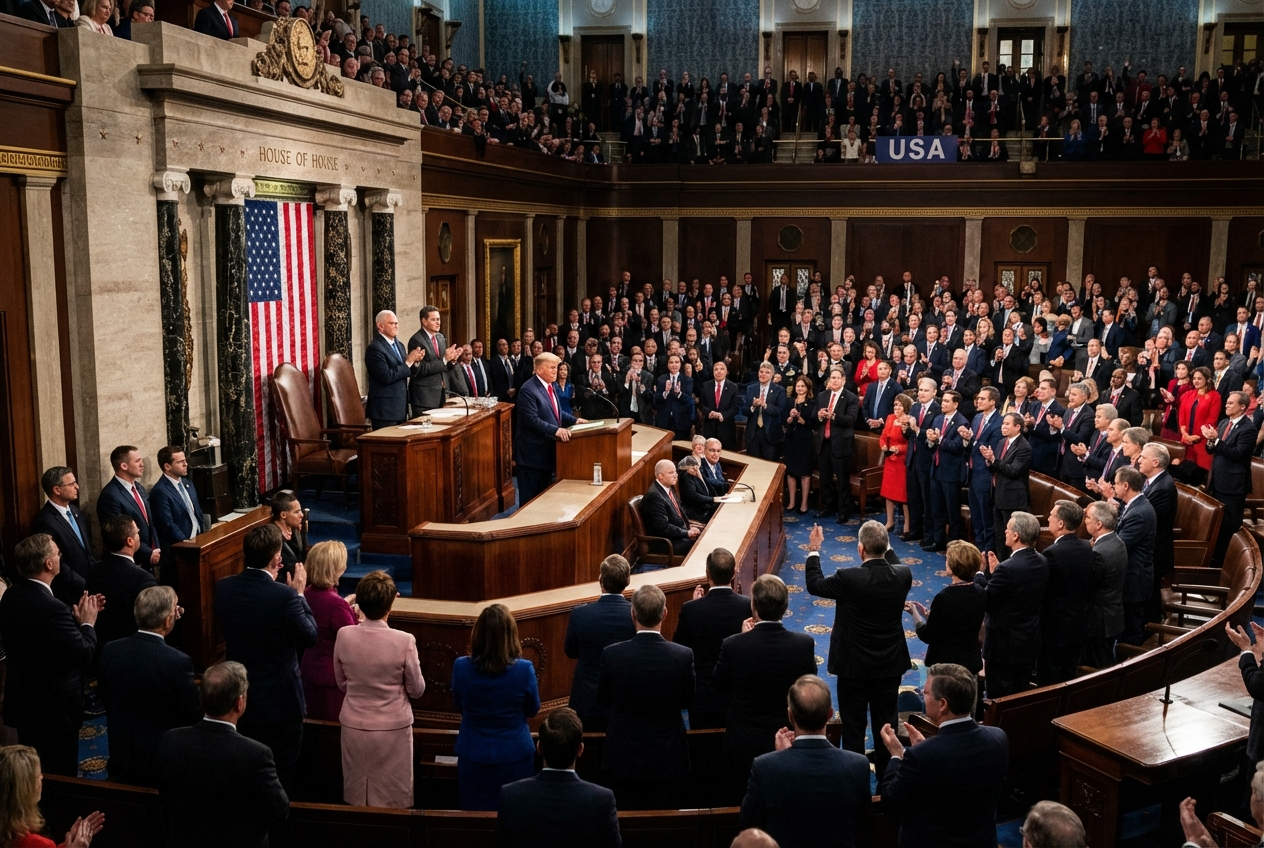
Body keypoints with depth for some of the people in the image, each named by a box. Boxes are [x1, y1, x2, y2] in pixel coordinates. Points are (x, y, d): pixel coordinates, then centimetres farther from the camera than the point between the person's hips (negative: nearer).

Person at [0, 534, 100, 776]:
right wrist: (87, 623, -9)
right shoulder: (51, 608, -30)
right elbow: (83, 654, -24)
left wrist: (75, 616, 6)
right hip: (53, 707, -9)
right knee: (61, 776, 9)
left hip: (23, 701, 9)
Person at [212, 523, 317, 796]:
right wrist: (300, 594, -3)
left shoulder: (223, 588, -10)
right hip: (280, 701, -5)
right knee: (283, 776, 12)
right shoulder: (284, 595, -26)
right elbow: (310, 637, -14)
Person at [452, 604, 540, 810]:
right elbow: (532, 710, -1)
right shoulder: (524, 669, -18)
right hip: (515, 756, -1)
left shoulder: (461, 667, -15)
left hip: (473, 757, 1)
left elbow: (459, 706, 4)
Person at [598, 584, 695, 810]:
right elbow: (688, 701, 1)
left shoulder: (612, 654, -16)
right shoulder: (683, 656, -16)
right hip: (667, 758, 0)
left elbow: (603, 699, 0)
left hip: (624, 757, 0)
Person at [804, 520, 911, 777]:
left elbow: (814, 584, -5)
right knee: (886, 726, 16)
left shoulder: (848, 578, -24)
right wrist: (885, 547, 22)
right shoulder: (903, 575, -12)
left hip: (854, 666, -4)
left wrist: (813, 550, 7)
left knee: (853, 727, 10)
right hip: (890, 665, 4)